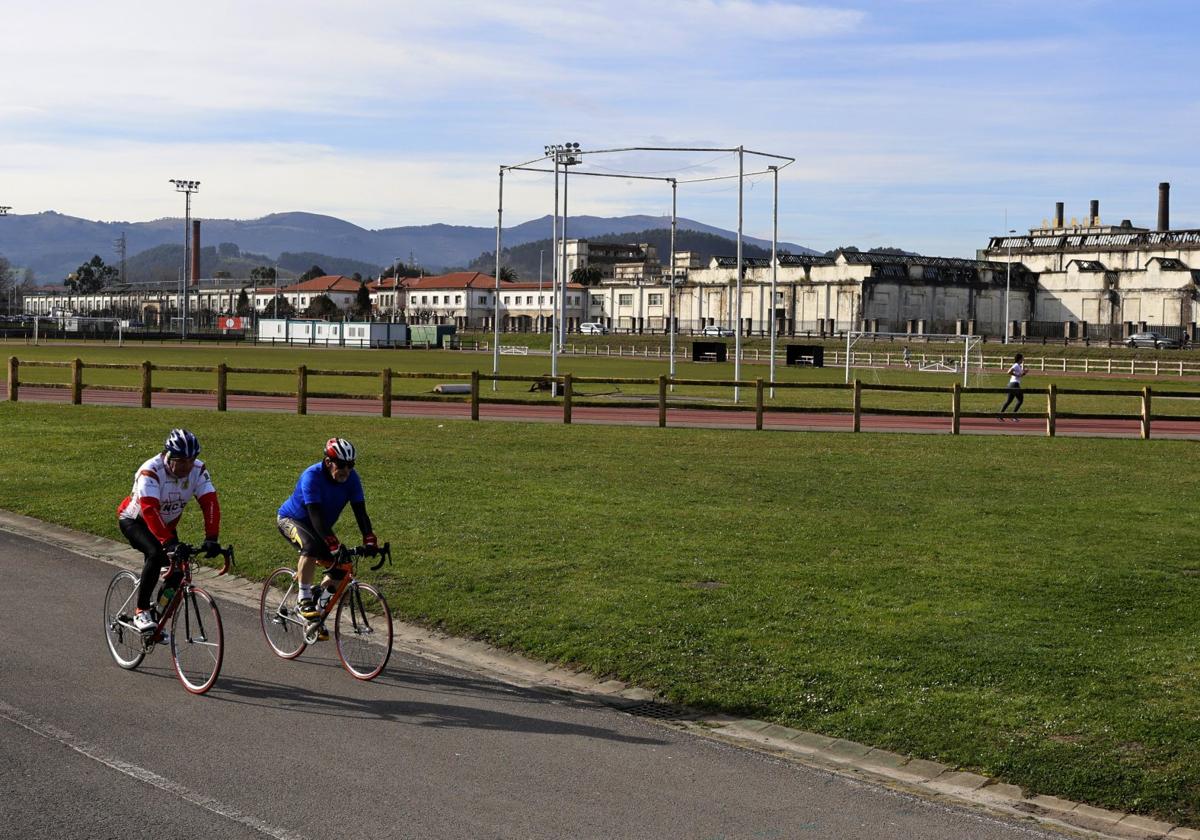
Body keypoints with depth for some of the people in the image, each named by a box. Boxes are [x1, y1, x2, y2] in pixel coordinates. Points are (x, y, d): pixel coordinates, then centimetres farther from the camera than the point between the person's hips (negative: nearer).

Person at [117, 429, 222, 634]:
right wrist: (168, 542, -55)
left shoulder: (198, 470, -21)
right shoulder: (151, 471, -34)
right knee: (155, 553, -32)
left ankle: (157, 617, 17)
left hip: (167, 524, 5)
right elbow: (150, 510, -44)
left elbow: (210, 503, -28)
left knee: (177, 571, -6)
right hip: (134, 520, -5)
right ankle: (141, 612, -20)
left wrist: (211, 539, -42)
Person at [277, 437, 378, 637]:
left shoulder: (351, 478, -17)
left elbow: (360, 512, -22)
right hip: (290, 519, -6)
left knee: (340, 568, -10)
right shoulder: (312, 476, -32)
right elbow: (316, 516, -40)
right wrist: (334, 546, -50)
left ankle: (318, 609, 12)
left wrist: (370, 541, -37)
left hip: (320, 528, 6)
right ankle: (304, 600, -24)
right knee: (312, 546, -37)